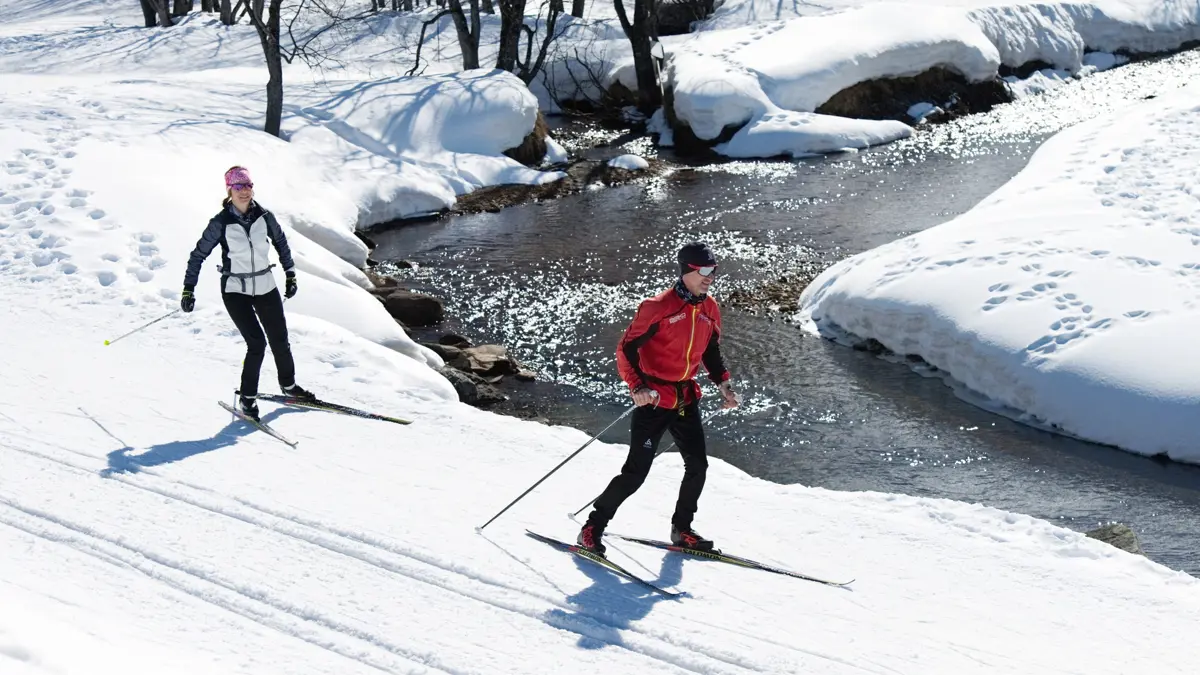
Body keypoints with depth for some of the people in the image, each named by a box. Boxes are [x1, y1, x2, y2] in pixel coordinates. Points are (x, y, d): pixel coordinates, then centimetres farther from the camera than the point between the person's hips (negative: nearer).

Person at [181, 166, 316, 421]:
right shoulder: (221, 223, -13)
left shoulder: (264, 217, -5)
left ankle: (288, 385, 37)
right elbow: (198, 255, -7)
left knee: (280, 341, 13)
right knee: (257, 344, -14)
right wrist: (188, 290, -10)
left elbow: (281, 241, 13)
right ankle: (247, 398, 2)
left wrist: (290, 274, 14)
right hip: (235, 291, -4)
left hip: (266, 287, 4)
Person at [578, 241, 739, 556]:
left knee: (698, 465, 8)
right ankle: (592, 529, 3)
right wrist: (637, 386, -27)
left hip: (686, 399, 7)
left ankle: (681, 529, 27)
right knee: (636, 471, -8)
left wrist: (724, 383, 7)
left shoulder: (709, 309, 6)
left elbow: (711, 351, 20)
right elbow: (626, 348, -15)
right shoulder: (658, 307, -16)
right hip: (653, 399, -7)